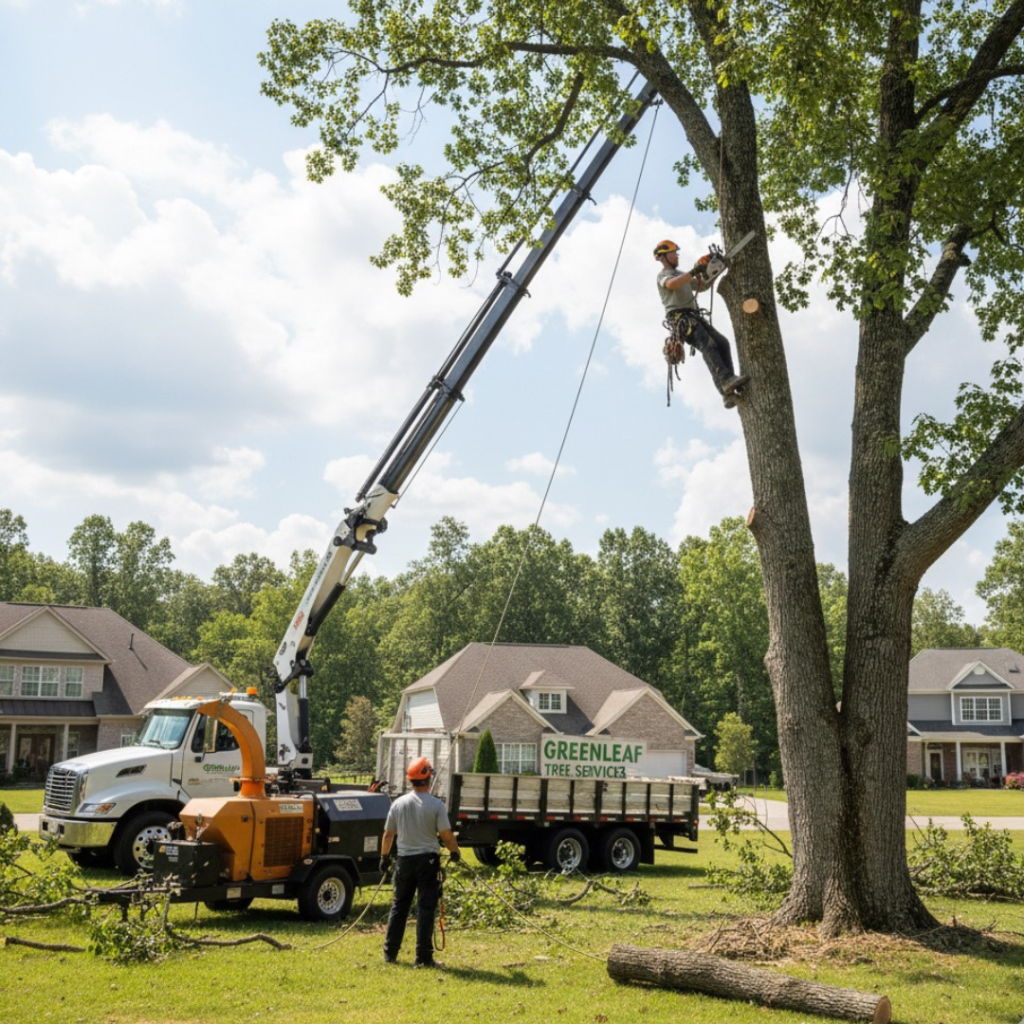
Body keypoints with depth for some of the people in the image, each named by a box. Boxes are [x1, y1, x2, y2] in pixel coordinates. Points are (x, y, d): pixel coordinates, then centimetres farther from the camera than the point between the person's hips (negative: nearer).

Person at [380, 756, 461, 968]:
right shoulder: (436, 805, -10)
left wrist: (384, 857, 20)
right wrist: (454, 852, 8)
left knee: (399, 906, 14)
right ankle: (423, 957, 0)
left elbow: (388, 834, 7)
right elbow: (446, 834, -10)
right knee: (425, 908, 0)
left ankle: (390, 953, 18)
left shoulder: (399, 803, 1)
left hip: (404, 860, 4)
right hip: (427, 859, -4)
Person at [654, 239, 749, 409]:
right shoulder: (663, 275, 4)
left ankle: (728, 389, -19)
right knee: (708, 345, -27)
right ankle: (726, 379, -42)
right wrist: (694, 271, -24)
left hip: (694, 316, 8)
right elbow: (672, 284, -21)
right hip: (680, 317, -8)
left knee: (721, 342, -9)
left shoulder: (681, 274, 31)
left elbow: (703, 286, 35)